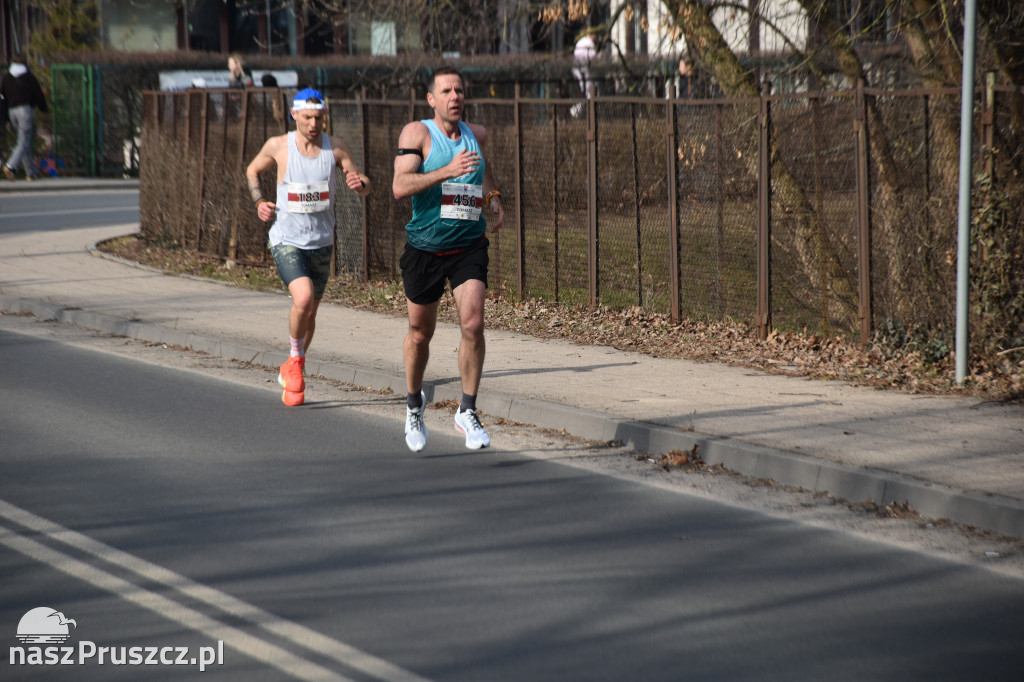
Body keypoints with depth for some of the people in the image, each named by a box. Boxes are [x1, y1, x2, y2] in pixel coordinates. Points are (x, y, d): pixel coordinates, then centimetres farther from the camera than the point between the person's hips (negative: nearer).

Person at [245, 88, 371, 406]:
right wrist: (259, 201, -4)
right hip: (286, 240, -3)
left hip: (321, 244, 3)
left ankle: (291, 371, 36)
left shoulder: (336, 148, -4)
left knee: (310, 311, 13)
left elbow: (364, 186, 2)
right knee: (303, 298, -26)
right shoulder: (278, 146, -6)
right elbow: (253, 171, 13)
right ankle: (295, 360, -1)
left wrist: (359, 183, -23)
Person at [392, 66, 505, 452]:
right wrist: (447, 171, -31)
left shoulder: (477, 135, 6)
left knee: (473, 323, -17)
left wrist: (493, 196, 16)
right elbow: (400, 187, -22)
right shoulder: (417, 133, -8)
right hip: (424, 247, -2)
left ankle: (467, 412, -6)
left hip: (469, 246, 2)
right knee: (420, 333, 10)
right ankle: (414, 403, 36)